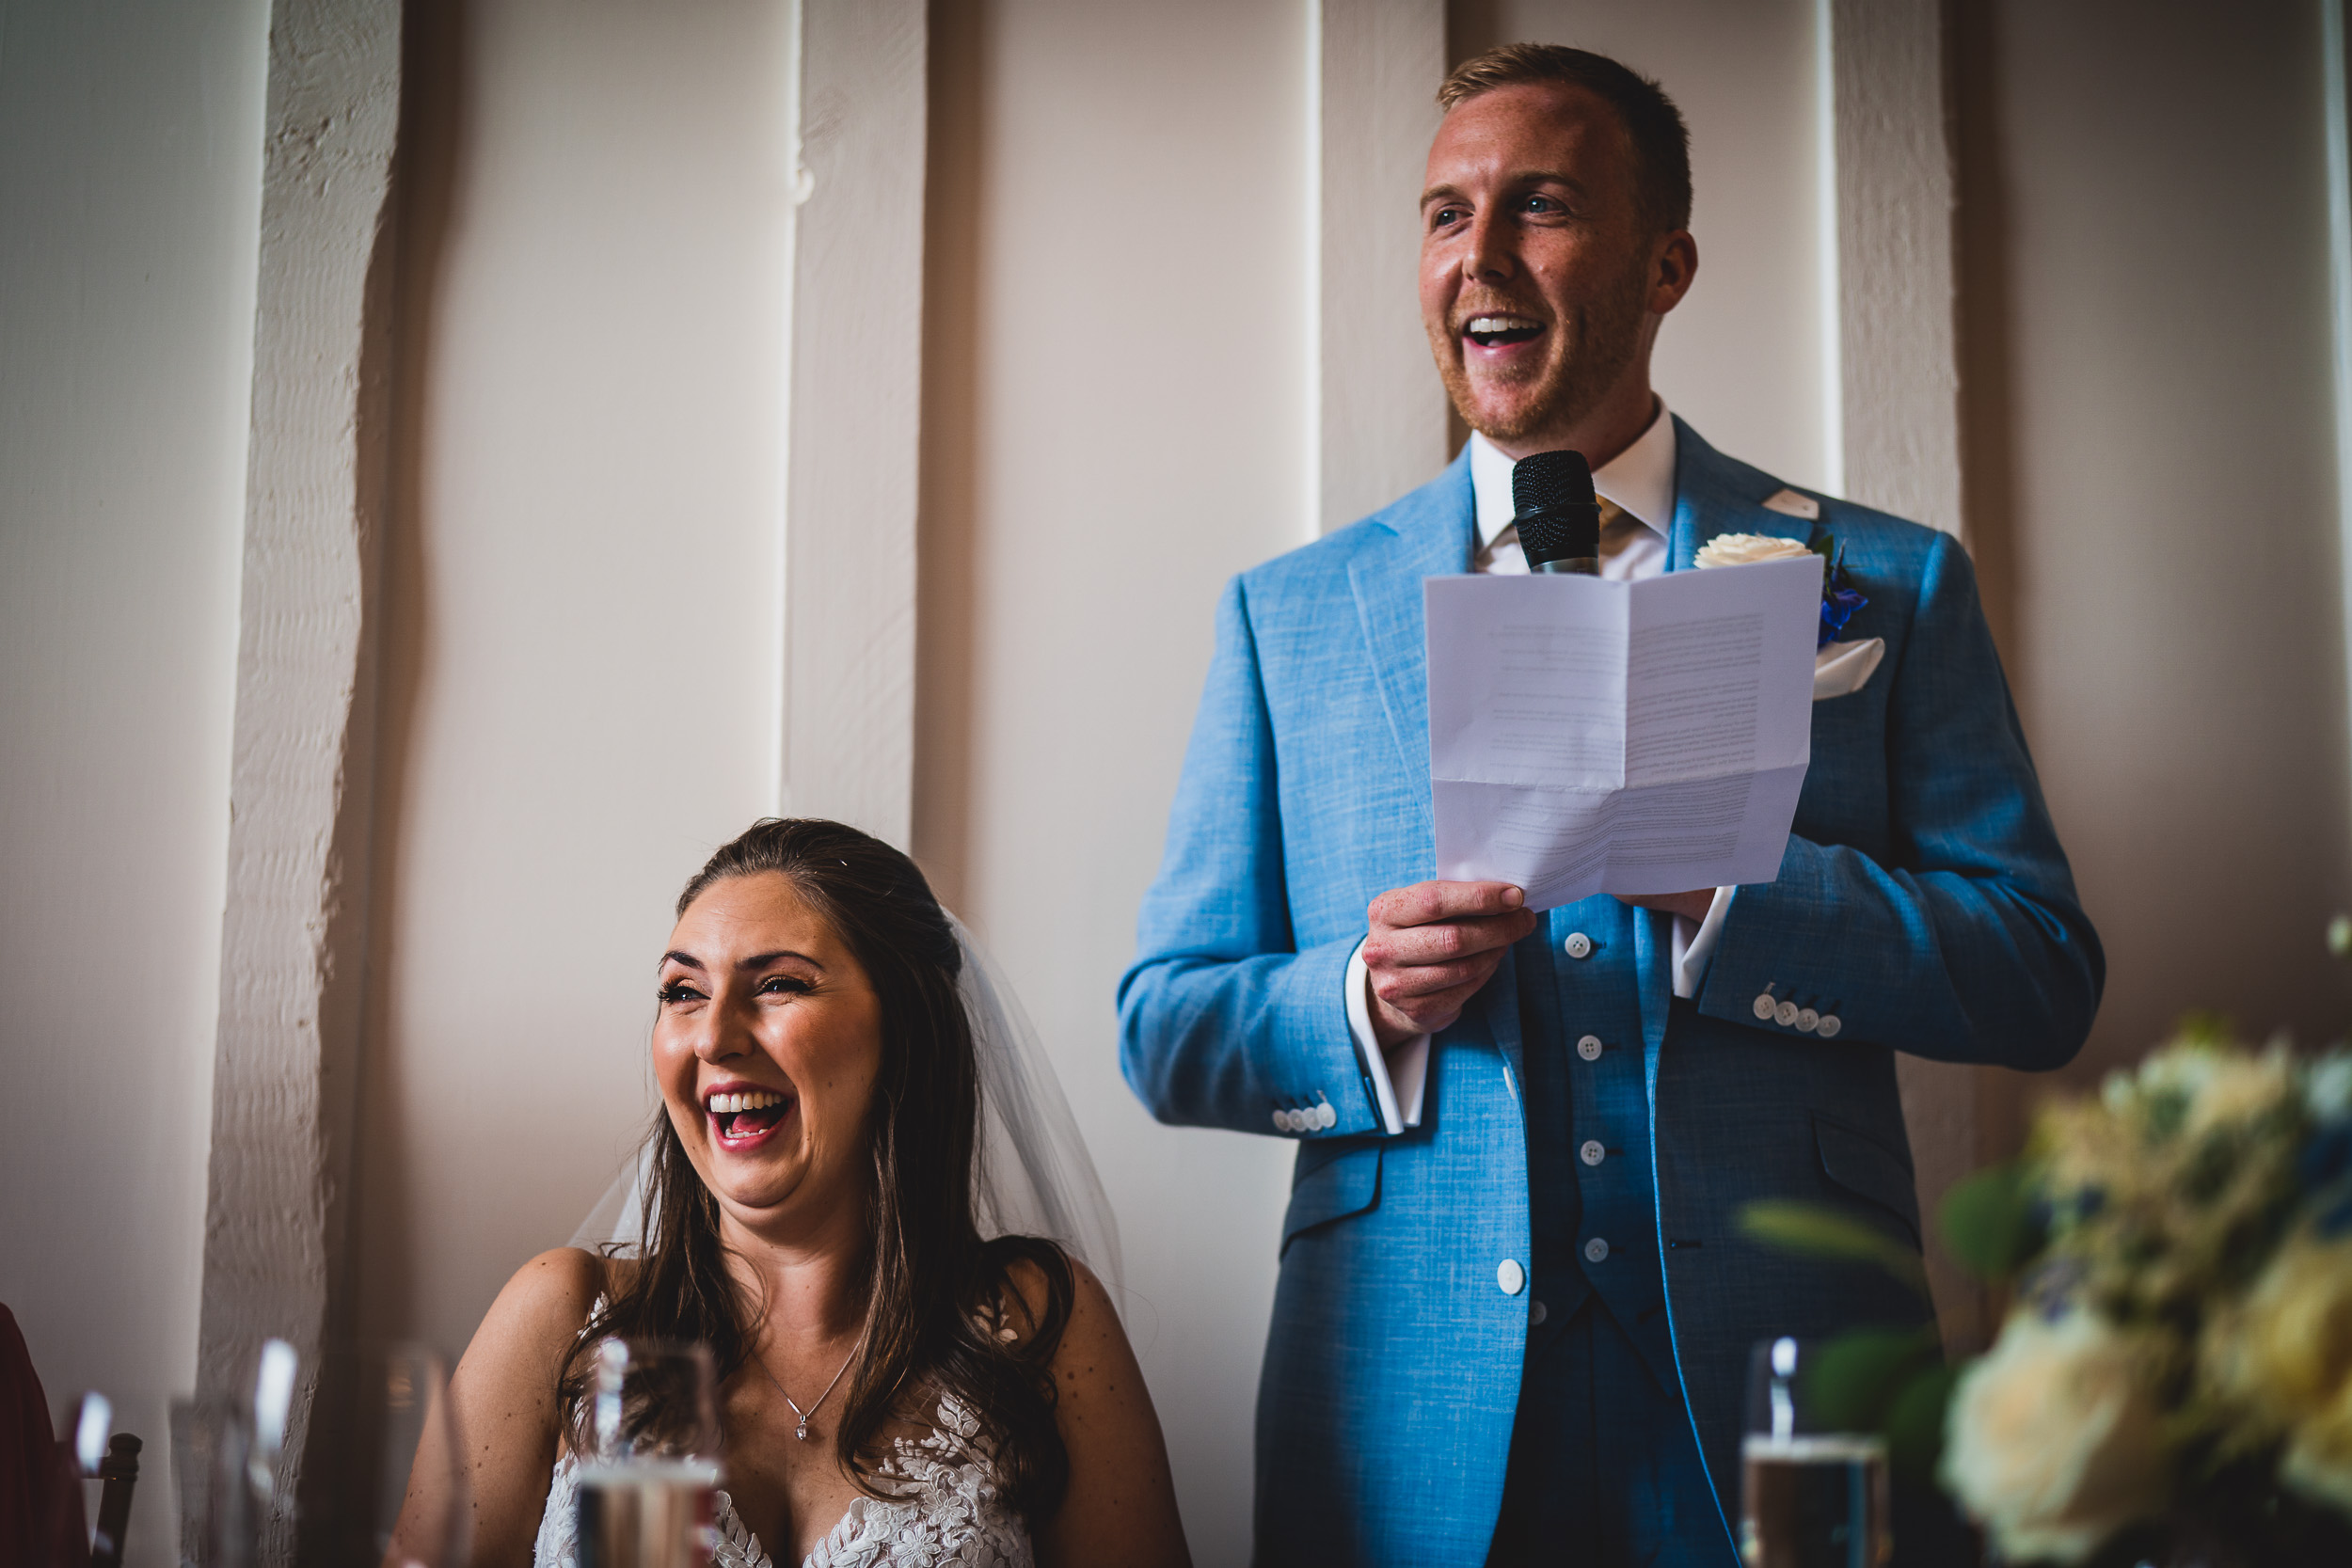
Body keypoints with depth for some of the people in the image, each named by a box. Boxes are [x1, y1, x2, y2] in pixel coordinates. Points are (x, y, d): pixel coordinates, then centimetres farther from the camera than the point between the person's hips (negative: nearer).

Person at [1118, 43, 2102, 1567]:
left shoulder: (1886, 584, 5)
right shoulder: (1289, 615, 8)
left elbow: (2046, 977, -3)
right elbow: (1163, 1027, 7)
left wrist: (1718, 880, -17)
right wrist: (1365, 1002, -13)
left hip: (1776, 1403, -1)